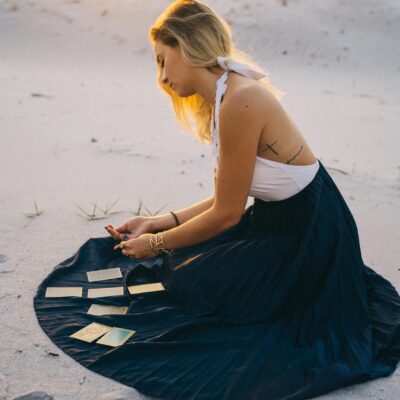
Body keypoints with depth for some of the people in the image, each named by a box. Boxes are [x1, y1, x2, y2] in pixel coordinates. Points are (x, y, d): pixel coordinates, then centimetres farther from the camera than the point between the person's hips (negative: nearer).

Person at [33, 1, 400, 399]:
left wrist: (158, 243, -6)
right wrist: (159, 224, 7)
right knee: (184, 260, 17)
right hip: (277, 221, 9)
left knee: (186, 281, 1)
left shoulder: (240, 102, -27)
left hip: (309, 236, -9)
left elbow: (227, 214, -20)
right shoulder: (223, 98, 3)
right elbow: (229, 199, 7)